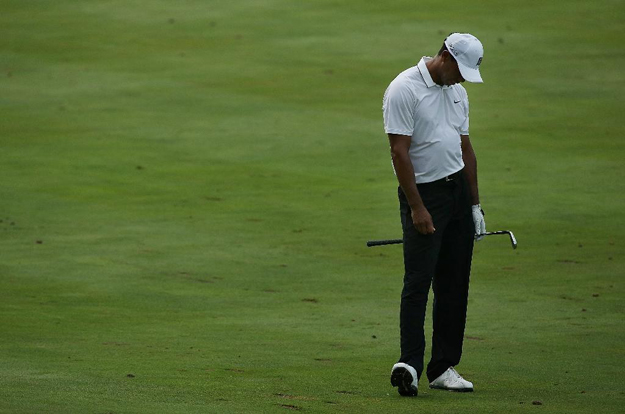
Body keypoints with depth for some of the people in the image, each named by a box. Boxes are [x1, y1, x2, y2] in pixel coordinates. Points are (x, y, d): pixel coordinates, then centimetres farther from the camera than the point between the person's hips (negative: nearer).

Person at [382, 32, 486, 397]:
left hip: (458, 189, 7)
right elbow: (399, 152, -16)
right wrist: (417, 207, -19)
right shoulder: (404, 90, -13)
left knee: (454, 283, 6)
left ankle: (444, 366, 9)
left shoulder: (457, 92, 11)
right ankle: (410, 363, -19)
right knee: (418, 279, -14)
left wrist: (475, 204, 16)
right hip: (423, 192, -7)